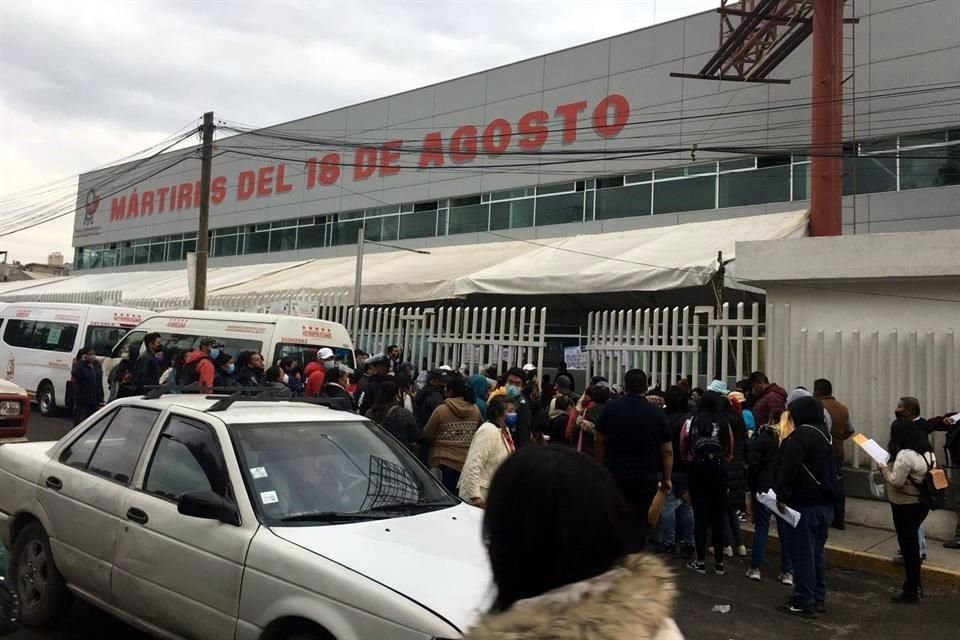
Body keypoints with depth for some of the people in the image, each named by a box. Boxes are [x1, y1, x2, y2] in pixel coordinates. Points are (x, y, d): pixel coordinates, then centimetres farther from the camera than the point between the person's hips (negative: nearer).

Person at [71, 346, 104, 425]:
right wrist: (82, 361, -25)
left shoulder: (97, 365, 10)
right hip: (82, 402, -6)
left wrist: (101, 399, 12)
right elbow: (74, 373, -32)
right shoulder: (79, 366, -8)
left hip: (94, 401, 6)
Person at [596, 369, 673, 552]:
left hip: (615, 475, 1)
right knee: (640, 523, 8)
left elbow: (600, 441, 3)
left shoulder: (610, 408, -2)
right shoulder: (657, 413, -2)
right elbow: (667, 450, -1)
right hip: (646, 478, 0)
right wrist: (667, 478, 6)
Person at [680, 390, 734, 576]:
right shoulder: (724, 424, -7)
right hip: (718, 469, 1)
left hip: (697, 469, -1)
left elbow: (683, 450, 0)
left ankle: (700, 561, 9)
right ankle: (719, 562, 14)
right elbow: (730, 452, 1)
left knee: (700, 514, 5)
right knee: (718, 515, 9)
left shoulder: (692, 422, -8)